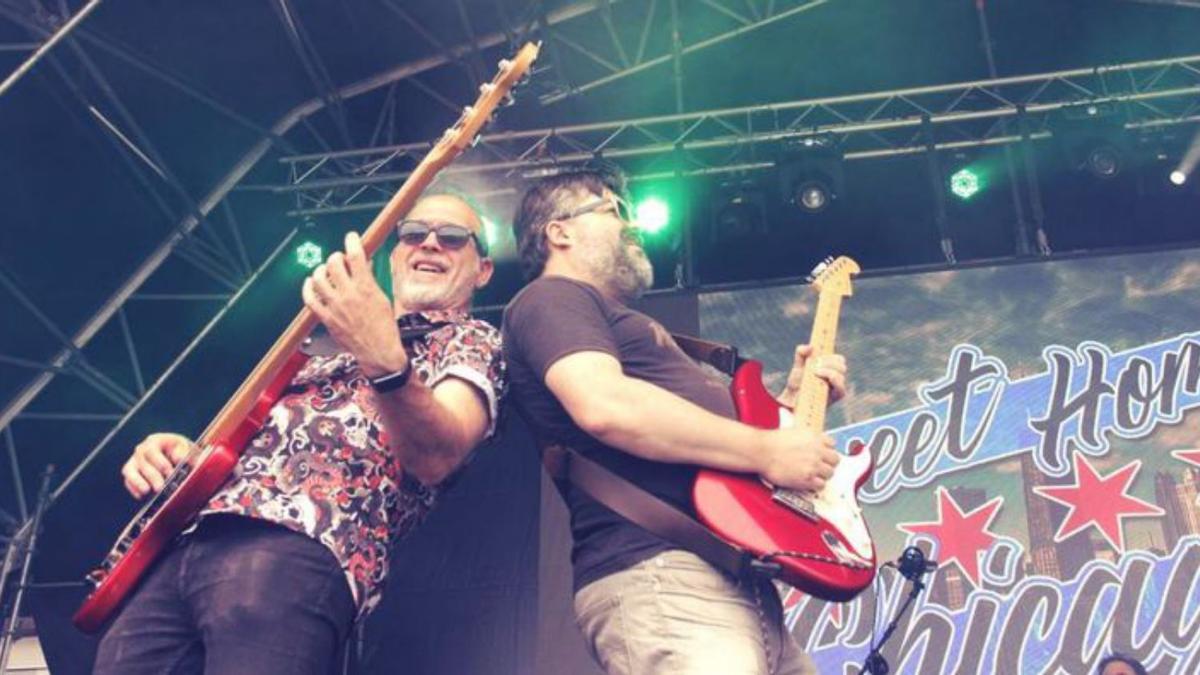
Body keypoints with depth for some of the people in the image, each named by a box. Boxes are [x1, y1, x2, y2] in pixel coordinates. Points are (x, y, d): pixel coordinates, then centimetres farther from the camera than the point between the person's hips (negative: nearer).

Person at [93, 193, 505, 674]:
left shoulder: (473, 341, 9)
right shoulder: (329, 343, 30)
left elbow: (438, 457, -12)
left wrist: (385, 359, -31)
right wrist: (182, 455, 9)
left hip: (303, 550, -6)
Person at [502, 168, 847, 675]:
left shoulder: (609, 318, 30)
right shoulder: (553, 299, 0)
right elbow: (606, 406, -20)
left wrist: (794, 399, 19)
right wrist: (768, 450, -15)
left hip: (738, 581, 10)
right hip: (663, 579, -10)